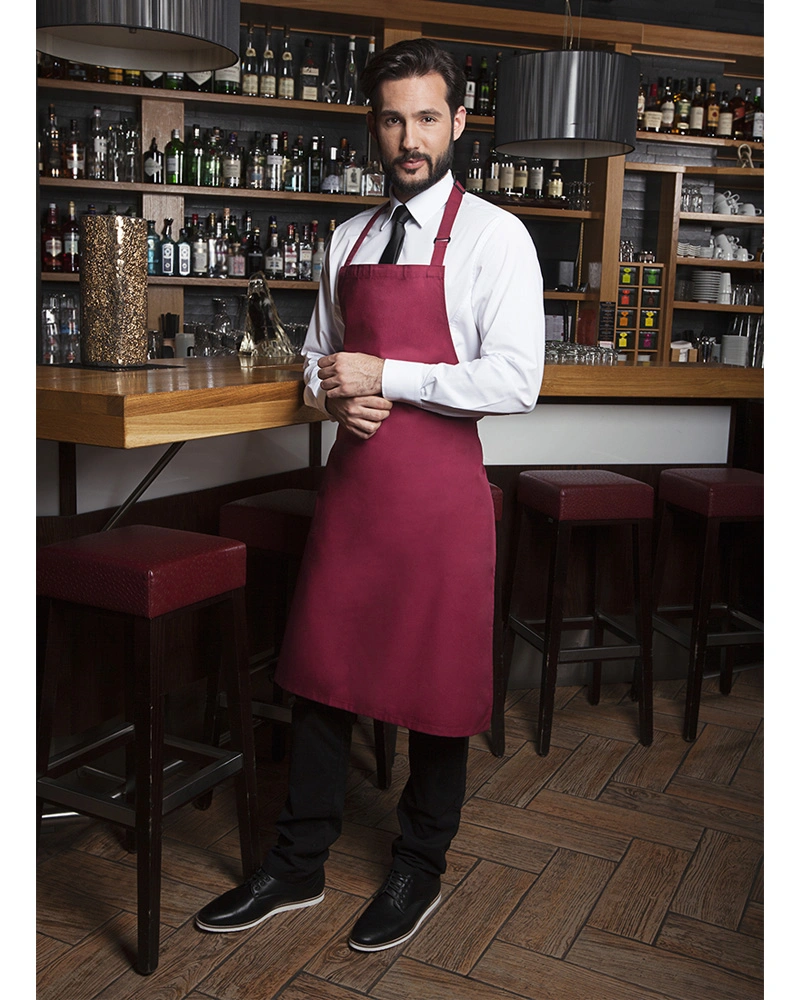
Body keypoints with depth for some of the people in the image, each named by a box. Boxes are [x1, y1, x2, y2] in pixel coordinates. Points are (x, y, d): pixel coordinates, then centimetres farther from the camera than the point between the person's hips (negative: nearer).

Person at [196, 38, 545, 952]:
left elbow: (516, 380, -16)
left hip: (439, 488, -5)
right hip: (350, 479, 6)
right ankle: (297, 868, 29)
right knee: (322, 670, 11)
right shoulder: (348, 240, 12)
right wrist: (334, 393, -2)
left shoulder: (492, 237, -6)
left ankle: (419, 870, 31)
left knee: (437, 682, 7)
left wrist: (383, 376, -15)